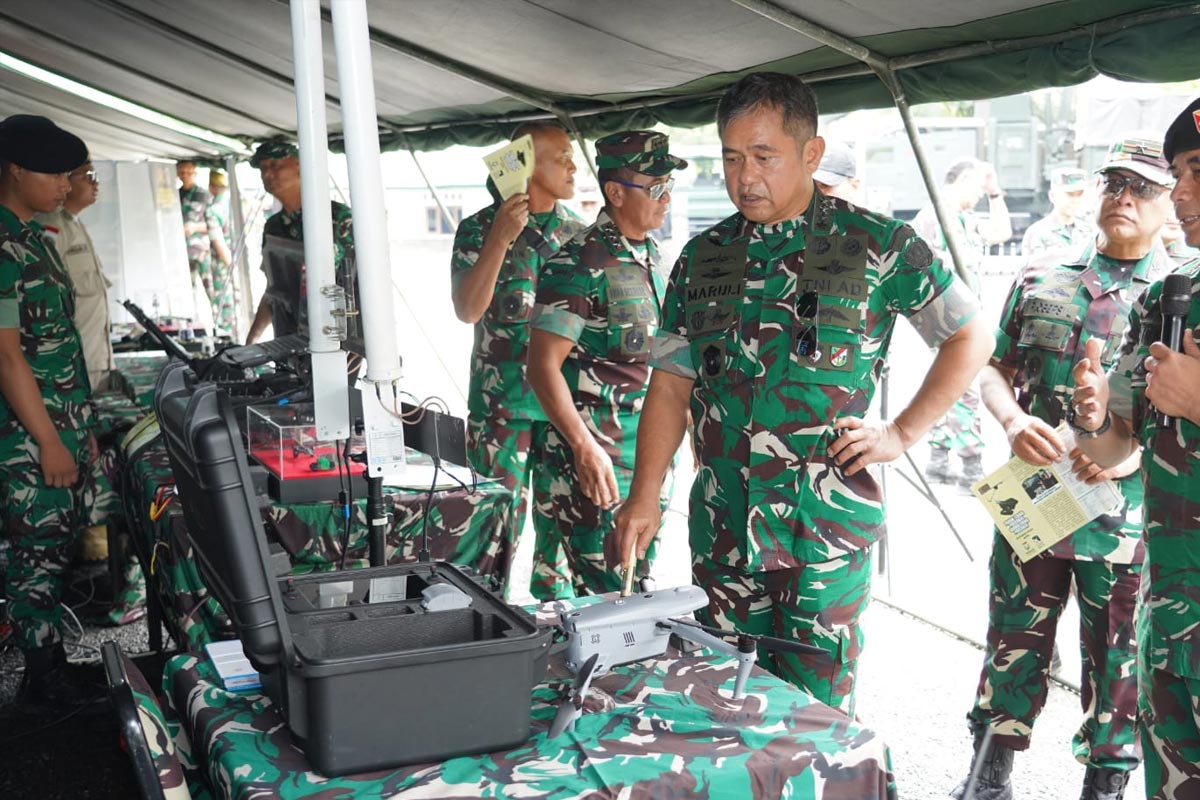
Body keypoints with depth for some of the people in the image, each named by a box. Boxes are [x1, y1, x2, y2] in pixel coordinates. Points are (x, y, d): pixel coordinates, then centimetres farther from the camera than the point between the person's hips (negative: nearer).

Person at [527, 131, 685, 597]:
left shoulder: (650, 255, 12)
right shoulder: (581, 262, -15)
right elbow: (543, 366, -19)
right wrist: (584, 448, -27)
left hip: (648, 462, 9)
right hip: (597, 465, -9)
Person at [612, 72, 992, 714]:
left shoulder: (873, 245, -2)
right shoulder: (703, 257, 9)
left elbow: (970, 337, 5)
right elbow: (671, 382, 10)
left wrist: (902, 432, -3)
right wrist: (644, 496, 2)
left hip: (826, 533, -3)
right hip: (721, 527, 4)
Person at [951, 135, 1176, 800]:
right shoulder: (1041, 278, 8)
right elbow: (993, 366, 10)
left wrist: (1136, 451, -21)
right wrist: (1012, 420, -11)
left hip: (1127, 517, -2)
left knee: (1117, 659, 10)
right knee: (1013, 644, 13)